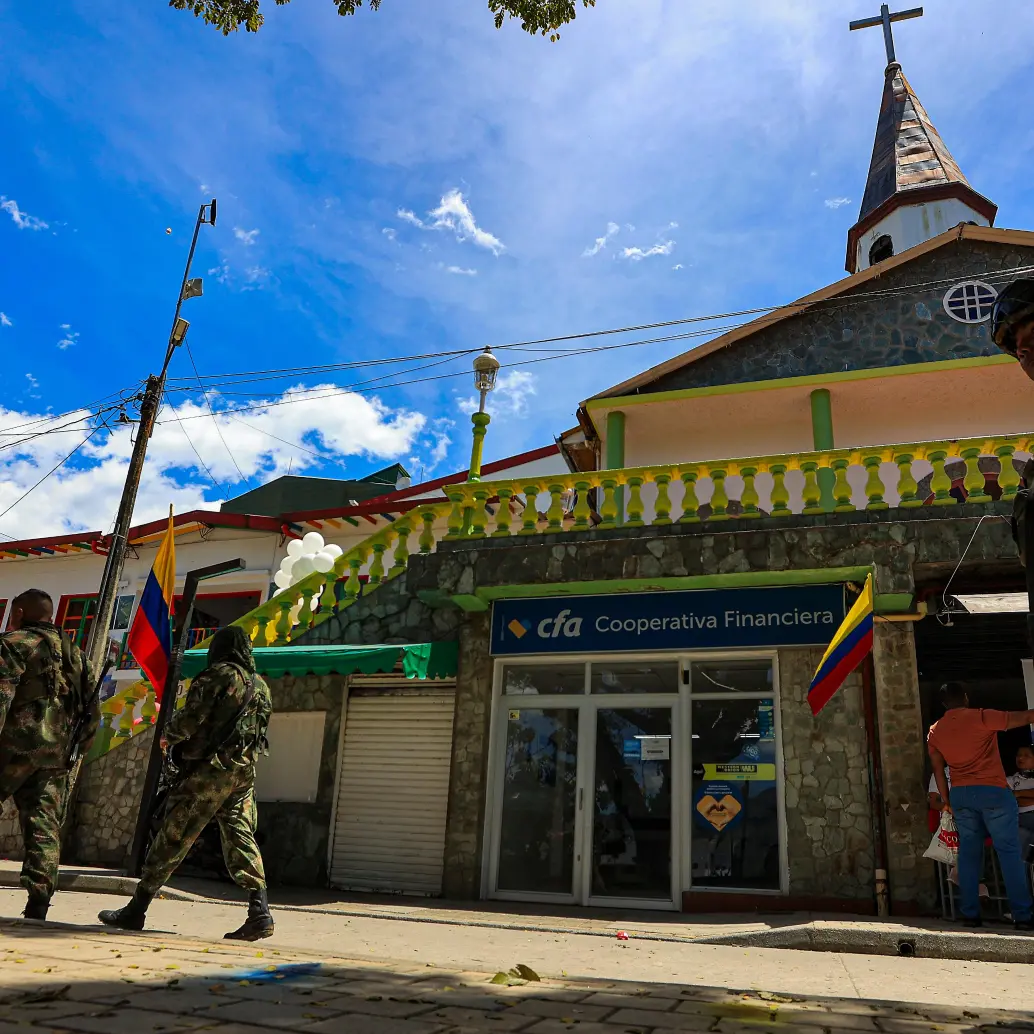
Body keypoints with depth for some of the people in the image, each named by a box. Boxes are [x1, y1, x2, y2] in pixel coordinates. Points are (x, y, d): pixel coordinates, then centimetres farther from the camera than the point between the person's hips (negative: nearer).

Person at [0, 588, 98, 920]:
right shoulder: (76, 655, 18)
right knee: (45, 827, 5)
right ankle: (37, 907, -1)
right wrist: (76, 748, 21)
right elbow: (92, 712, 17)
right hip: (56, 753, 5)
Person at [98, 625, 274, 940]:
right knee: (240, 840, 6)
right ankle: (259, 912, -4)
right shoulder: (261, 685, 16)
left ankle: (136, 910, 12)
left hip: (208, 769, -6)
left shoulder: (218, 674, -6)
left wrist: (169, 736, 8)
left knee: (172, 838, 2)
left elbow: (190, 717, -11)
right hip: (245, 772, 7)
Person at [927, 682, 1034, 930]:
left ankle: (970, 913, 9)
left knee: (969, 852, 10)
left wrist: (947, 801, 17)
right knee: (1009, 852, 3)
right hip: (993, 791, -4)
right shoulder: (981, 717, -8)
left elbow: (938, 770, 10)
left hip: (960, 794, 4)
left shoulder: (934, 731, 7)